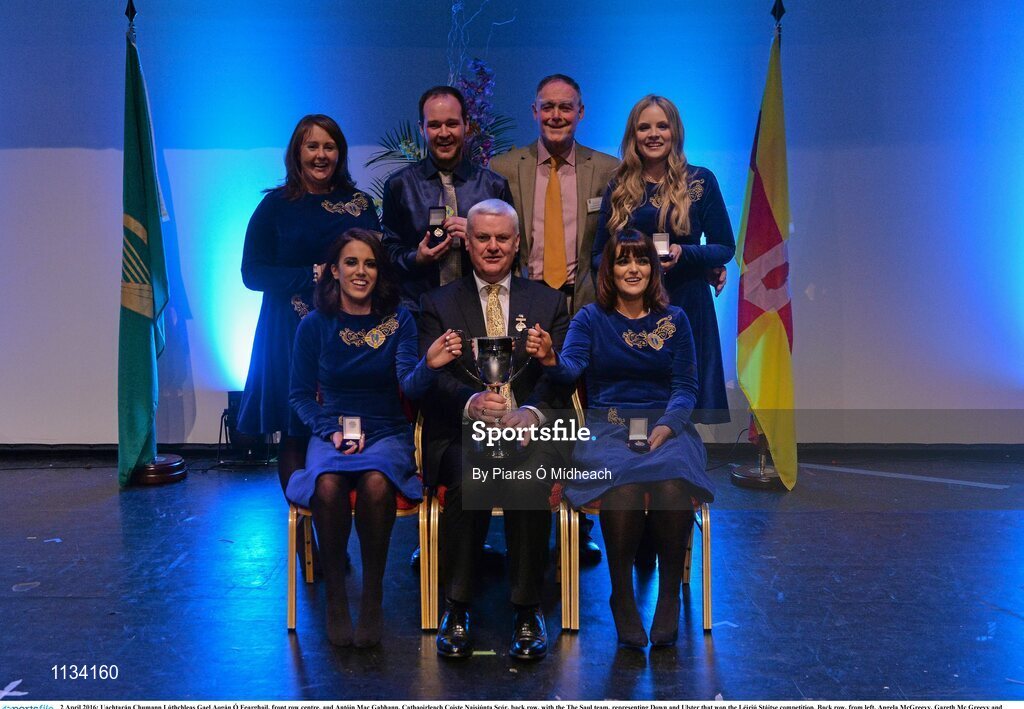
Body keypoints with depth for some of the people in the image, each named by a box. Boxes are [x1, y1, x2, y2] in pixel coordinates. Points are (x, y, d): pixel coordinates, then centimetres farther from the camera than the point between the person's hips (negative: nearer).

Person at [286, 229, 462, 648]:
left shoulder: (399, 321, 1)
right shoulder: (314, 325, 2)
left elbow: (410, 386, -10)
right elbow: (300, 394, 8)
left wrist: (429, 365, -33)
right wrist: (332, 431, -10)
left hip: (387, 433, 0)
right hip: (331, 432, 1)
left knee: (376, 482, -35)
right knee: (327, 484, -34)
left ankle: (372, 599, -17)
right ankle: (335, 598, -14)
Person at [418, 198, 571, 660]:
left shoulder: (548, 302, 18)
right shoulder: (438, 305, 15)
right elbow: (433, 375, -1)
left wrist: (531, 412, -19)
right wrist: (472, 403, -24)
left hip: (529, 429, 1)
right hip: (462, 432, 0)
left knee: (529, 483, -32)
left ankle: (527, 611, -17)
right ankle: (456, 609, -16)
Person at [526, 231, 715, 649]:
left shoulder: (674, 319, 11)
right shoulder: (592, 318, 7)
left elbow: (686, 387, 7)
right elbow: (571, 368, -10)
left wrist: (666, 427, -12)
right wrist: (550, 359, -34)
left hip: (666, 424, 1)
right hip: (608, 427, -1)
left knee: (673, 484, -32)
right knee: (624, 486, -33)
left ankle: (670, 594, -13)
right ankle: (622, 596, -15)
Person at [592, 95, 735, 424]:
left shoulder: (700, 181, 2)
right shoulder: (618, 189, 8)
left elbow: (725, 248, 2)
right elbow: (598, 255, 11)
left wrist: (683, 253, -16)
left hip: (687, 305, -1)